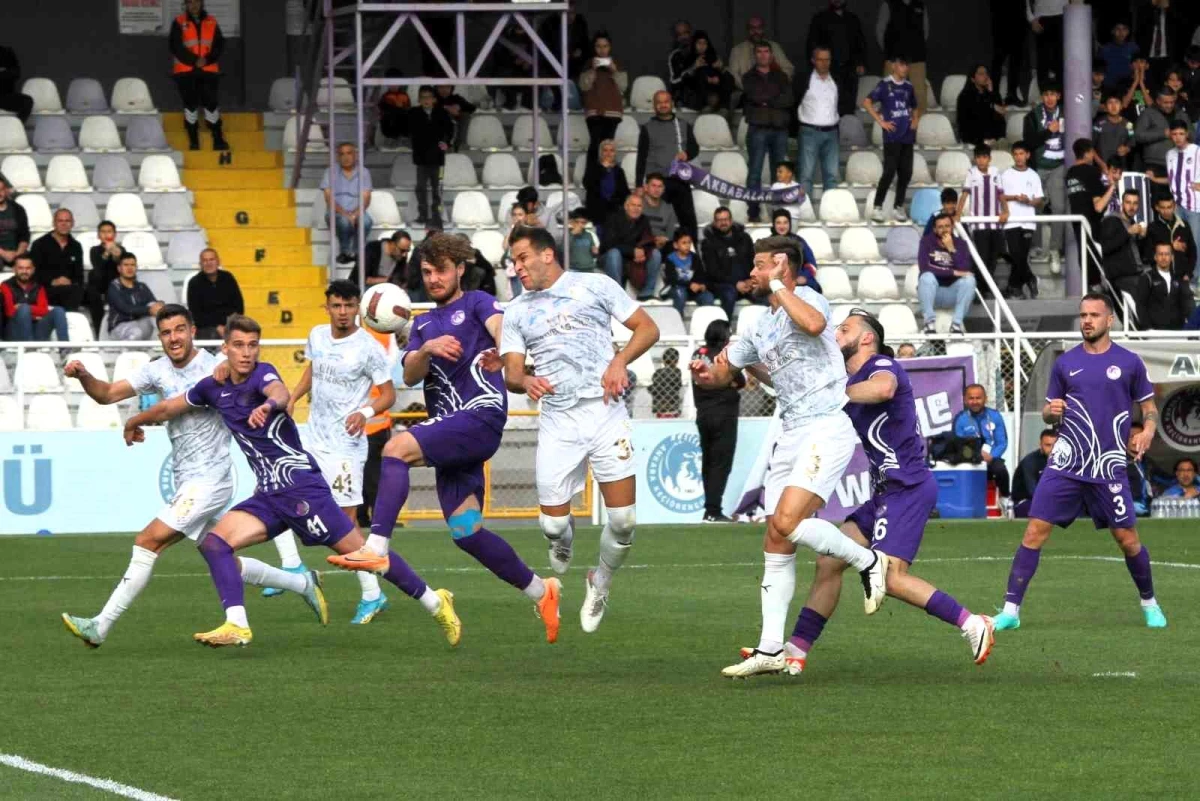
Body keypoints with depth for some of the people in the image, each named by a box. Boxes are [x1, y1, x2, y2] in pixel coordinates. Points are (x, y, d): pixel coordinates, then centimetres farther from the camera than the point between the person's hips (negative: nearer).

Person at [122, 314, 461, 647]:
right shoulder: (214, 388, 10)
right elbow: (171, 407, 28)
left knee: (358, 552, -6)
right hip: (268, 493, 7)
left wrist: (269, 404, -58)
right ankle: (237, 625, -18)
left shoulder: (262, 373, -11)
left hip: (300, 485, -7)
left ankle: (434, 602, 5)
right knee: (214, 542, -10)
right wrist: (135, 422, 41)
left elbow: (280, 392, -36)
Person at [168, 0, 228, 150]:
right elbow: (175, 46, -5)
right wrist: (194, 61, -13)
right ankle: (193, 142, 4)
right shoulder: (179, 23, 3)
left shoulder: (211, 22, 9)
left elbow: (220, 45, 5)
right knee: (190, 104, -1)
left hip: (209, 70, 1)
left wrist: (207, 60, -12)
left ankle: (218, 140, 4)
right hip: (186, 71, -1)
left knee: (212, 103, -3)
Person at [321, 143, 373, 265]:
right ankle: (345, 253, -14)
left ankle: (357, 253, -16)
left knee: (366, 221, -34)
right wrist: (345, 214, -21)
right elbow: (329, 200, -5)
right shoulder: (331, 173, 3)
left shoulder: (364, 173, 5)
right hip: (337, 213, -1)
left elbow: (366, 199, -3)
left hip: (357, 212, 1)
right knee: (344, 221, -36)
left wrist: (355, 214, -22)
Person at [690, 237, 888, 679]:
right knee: (776, 543, 3)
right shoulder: (761, 327, 18)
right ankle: (770, 650, 4)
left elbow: (813, 324, -32)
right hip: (792, 435, 9)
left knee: (787, 522, -23)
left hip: (827, 429, -9)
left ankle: (868, 561, -1)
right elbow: (724, 369, 27)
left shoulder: (807, 298, -7)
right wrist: (706, 374, 4)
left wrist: (779, 287, -19)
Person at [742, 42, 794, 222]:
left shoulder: (781, 77, 14)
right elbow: (755, 97, -9)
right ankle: (753, 212, -4)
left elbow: (789, 99, -1)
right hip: (758, 128, -2)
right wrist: (777, 99, -3)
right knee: (755, 171, -5)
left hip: (779, 128, 2)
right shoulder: (749, 78, 8)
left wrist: (767, 101, -9)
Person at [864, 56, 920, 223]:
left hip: (907, 136, 6)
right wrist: (881, 122, -10)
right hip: (892, 136, -6)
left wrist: (915, 120, 9)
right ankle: (877, 208, -3)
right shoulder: (885, 85, -2)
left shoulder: (908, 87, 14)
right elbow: (867, 102, -7)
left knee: (906, 173, 4)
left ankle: (898, 208, 13)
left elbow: (915, 108, 28)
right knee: (890, 172, -10)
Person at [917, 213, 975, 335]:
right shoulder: (927, 241, -4)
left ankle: (957, 323, -25)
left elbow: (965, 270, -12)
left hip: (953, 294, 2)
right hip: (932, 293, -2)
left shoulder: (960, 244, 2)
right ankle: (929, 322, -30)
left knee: (969, 279, -26)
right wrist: (953, 272, -22)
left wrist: (952, 250, -21)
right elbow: (924, 267, -20)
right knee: (927, 277, -32)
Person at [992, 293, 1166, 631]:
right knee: (1034, 531, -8)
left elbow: (1149, 407, 10)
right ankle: (1011, 610, -6)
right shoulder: (1065, 363, 7)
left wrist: (1148, 431, -10)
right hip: (1065, 464, 1)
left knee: (1127, 539, 2)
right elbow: (1049, 413, 15)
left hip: (1109, 468, -1)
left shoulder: (1128, 362, 2)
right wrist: (1050, 412, -9)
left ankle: (1150, 604, 26)